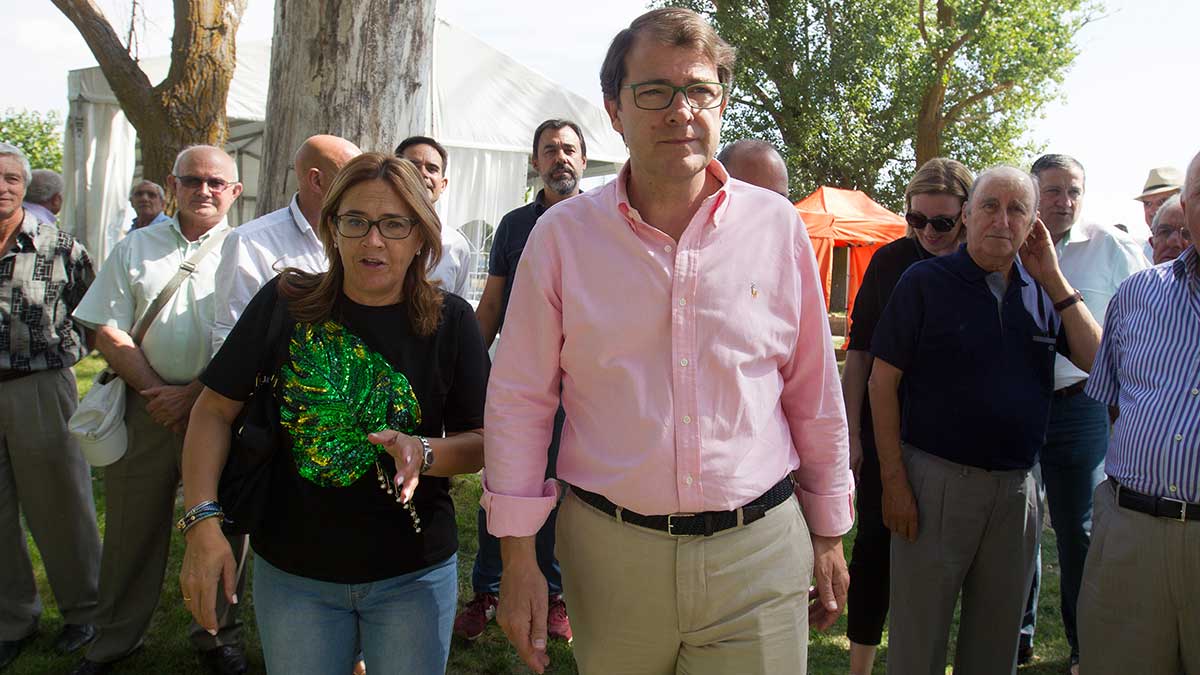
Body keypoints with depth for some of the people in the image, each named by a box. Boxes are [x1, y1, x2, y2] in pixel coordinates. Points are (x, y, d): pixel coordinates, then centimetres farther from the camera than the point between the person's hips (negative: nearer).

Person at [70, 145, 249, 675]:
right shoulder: (136, 247, 11)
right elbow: (109, 333, 5)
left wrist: (192, 393, -13)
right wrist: (155, 389, -8)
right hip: (146, 407, 2)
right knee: (132, 526, 10)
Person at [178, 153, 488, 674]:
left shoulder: (450, 321, -7)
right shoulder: (285, 304, -8)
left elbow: (486, 442, -4)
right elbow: (214, 411, -3)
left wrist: (423, 453, -23)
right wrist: (202, 521, -14)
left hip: (413, 575, 0)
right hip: (291, 570, 0)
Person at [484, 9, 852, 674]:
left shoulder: (776, 225, -1)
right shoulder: (563, 233, -3)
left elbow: (815, 396, 6)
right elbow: (520, 401, 0)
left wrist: (828, 536, 11)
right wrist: (518, 556, -3)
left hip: (759, 552, 0)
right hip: (608, 553, 0)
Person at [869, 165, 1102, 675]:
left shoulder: (1043, 290, 9)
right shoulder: (926, 281, -5)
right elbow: (883, 383, -7)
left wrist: (1053, 277, -5)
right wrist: (894, 482, -12)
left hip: (1017, 487, 4)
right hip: (936, 479, -4)